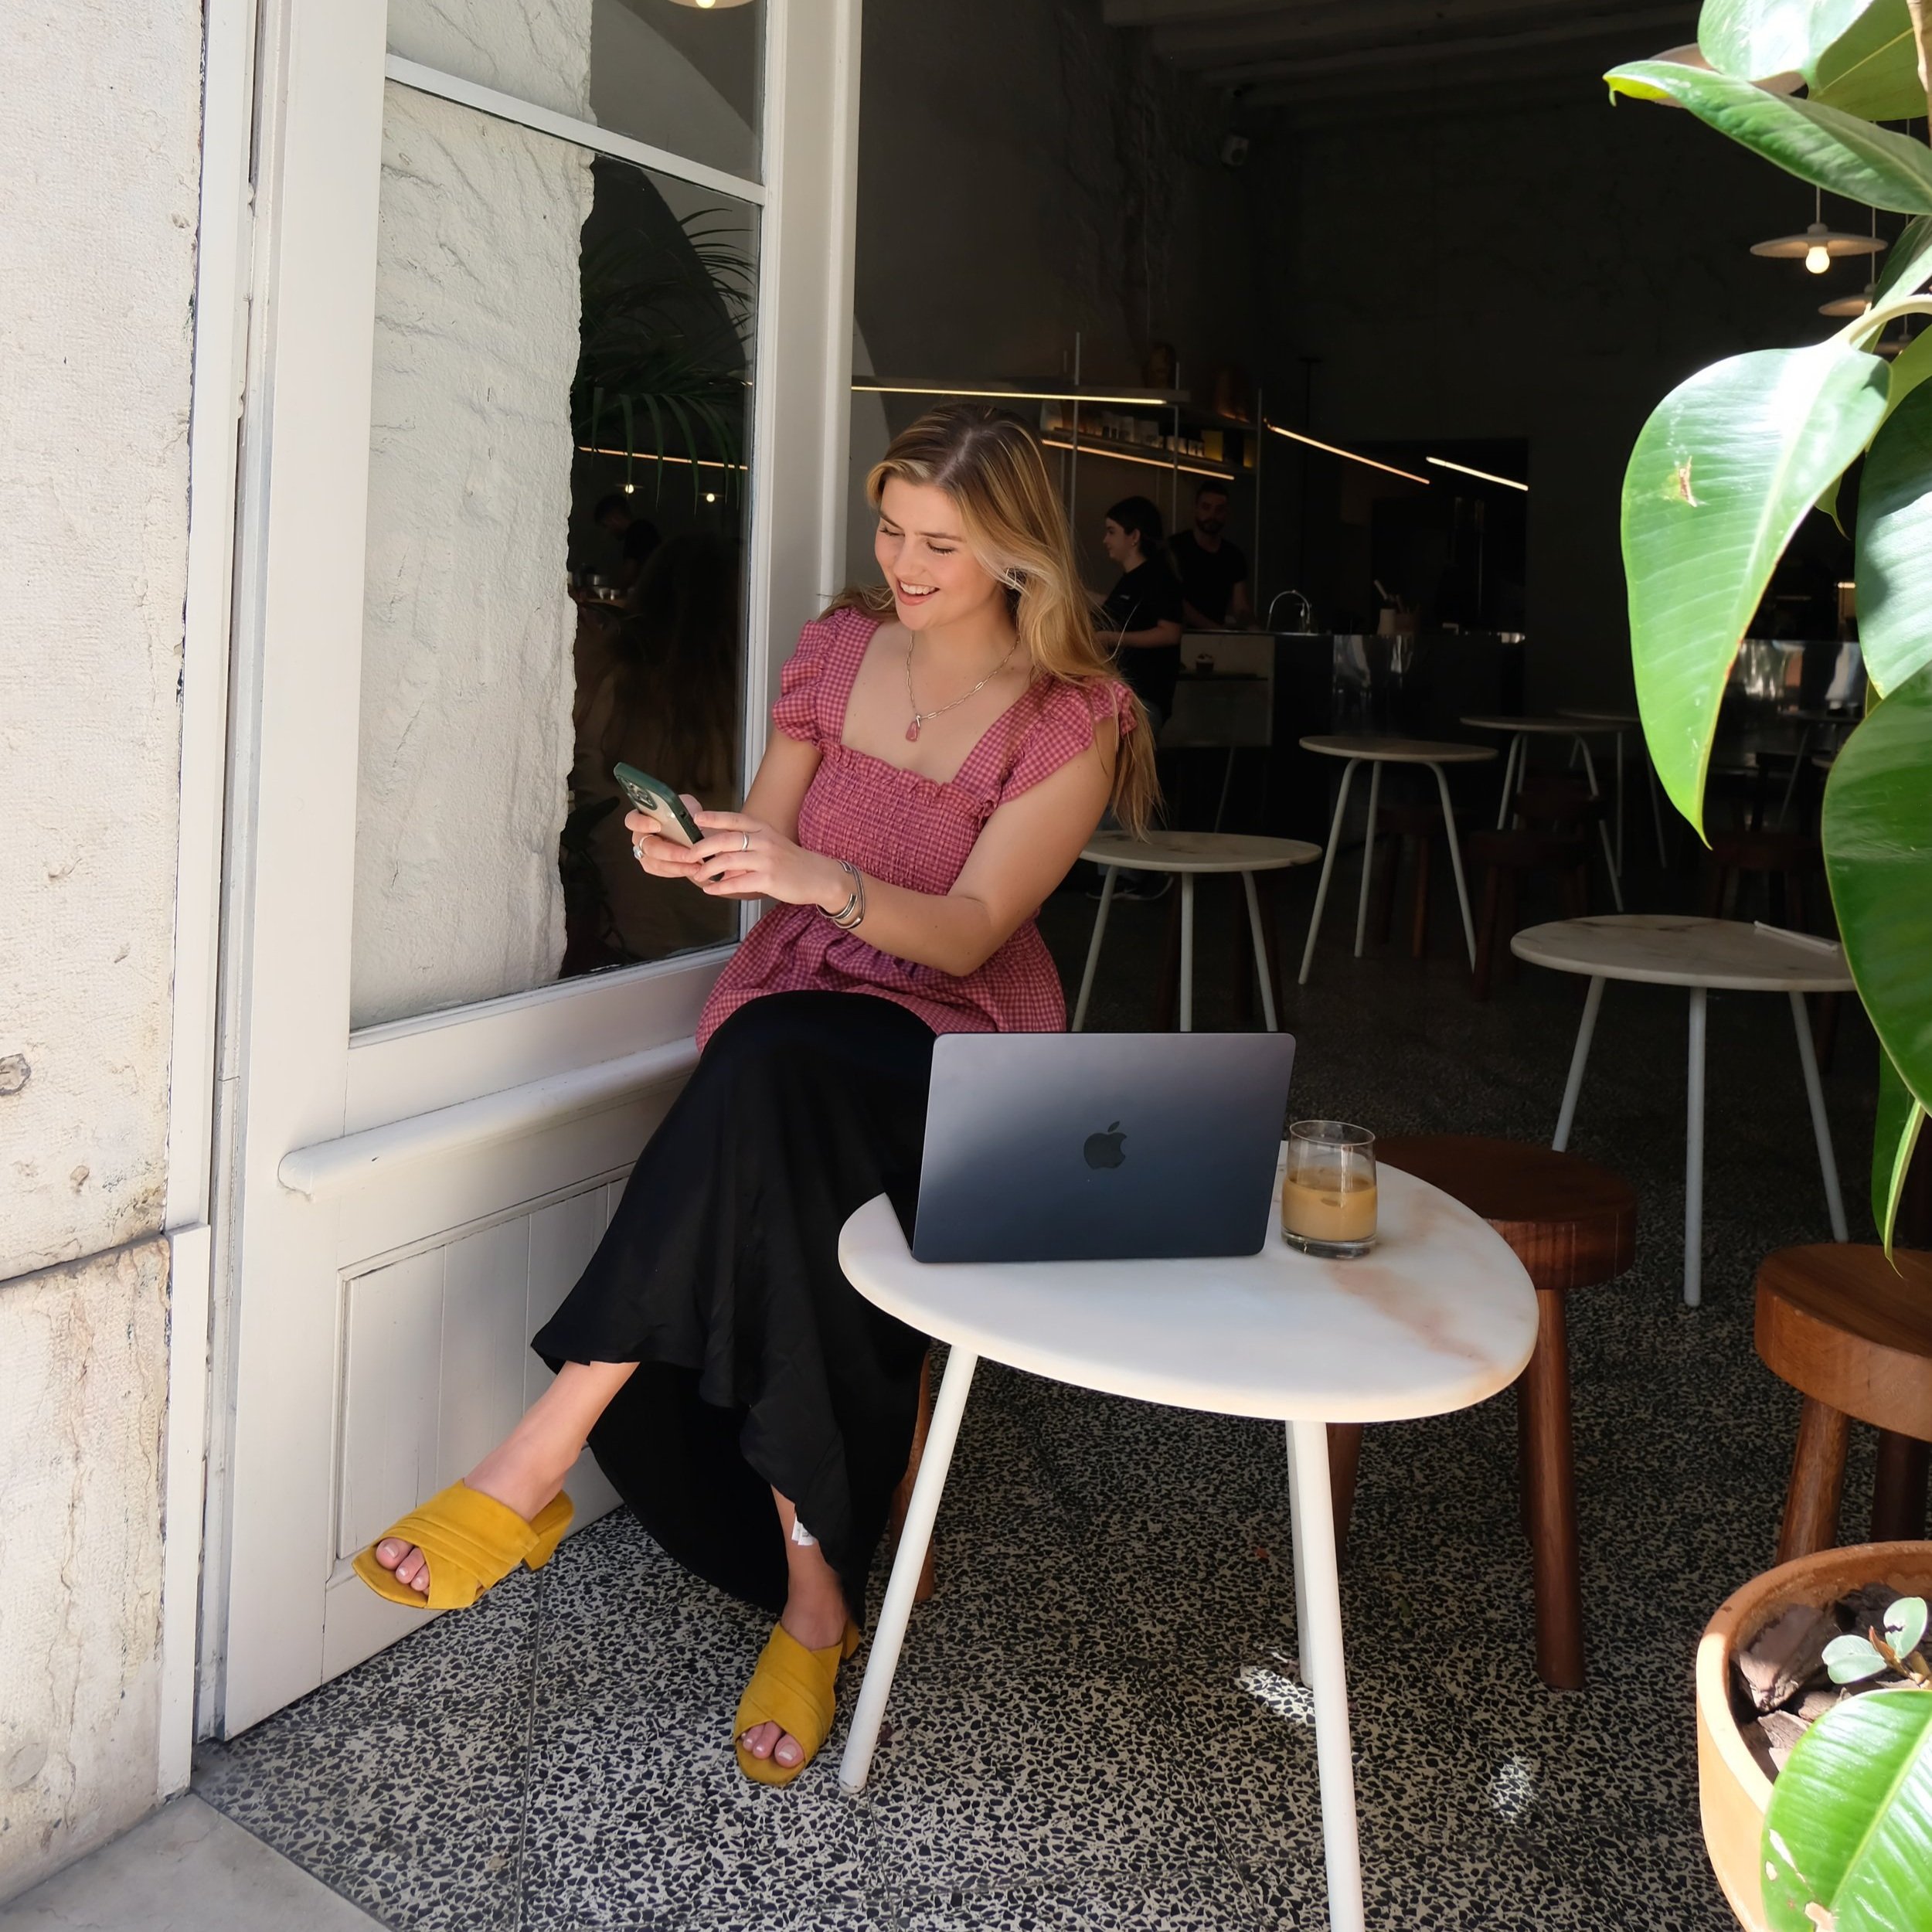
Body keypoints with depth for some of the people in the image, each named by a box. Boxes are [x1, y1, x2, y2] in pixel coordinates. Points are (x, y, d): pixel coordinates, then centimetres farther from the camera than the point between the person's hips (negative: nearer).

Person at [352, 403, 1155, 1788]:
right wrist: (702, 855, -14)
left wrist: (824, 879, -32)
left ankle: (538, 1463, -33)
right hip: (789, 1017, 4)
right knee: (778, 1202, -33)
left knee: (773, 1070, -38)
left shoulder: (1073, 719, -4)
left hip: (956, 1041, -3)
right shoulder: (840, 648, 11)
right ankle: (814, 1593, -21)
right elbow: (765, 859, 10)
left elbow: (967, 934, -14)